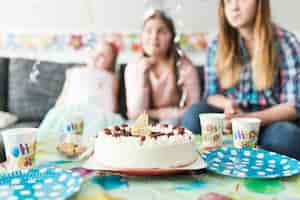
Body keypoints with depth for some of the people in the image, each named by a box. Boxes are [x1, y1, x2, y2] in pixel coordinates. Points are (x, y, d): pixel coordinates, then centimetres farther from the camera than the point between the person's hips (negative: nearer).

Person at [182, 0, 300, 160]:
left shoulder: (285, 42, -8)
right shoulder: (217, 44, -1)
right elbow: (212, 94, 5)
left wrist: (248, 119, -24)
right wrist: (228, 104, -19)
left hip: (273, 120, -1)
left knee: (286, 136, -35)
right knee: (194, 115, -27)